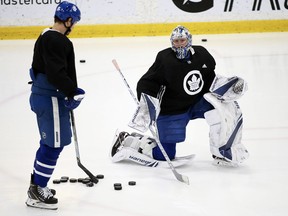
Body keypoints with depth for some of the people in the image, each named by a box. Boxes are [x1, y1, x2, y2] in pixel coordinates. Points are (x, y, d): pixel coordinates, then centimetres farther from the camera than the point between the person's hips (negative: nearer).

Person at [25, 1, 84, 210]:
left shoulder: (46, 37, 14)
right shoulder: (57, 41, -19)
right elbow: (57, 74, -26)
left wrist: (69, 91, 18)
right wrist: (73, 91, -17)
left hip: (42, 95, 11)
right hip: (51, 99, -11)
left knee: (49, 143, 20)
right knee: (54, 144, -4)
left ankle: (37, 184, 29)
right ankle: (36, 193, 2)